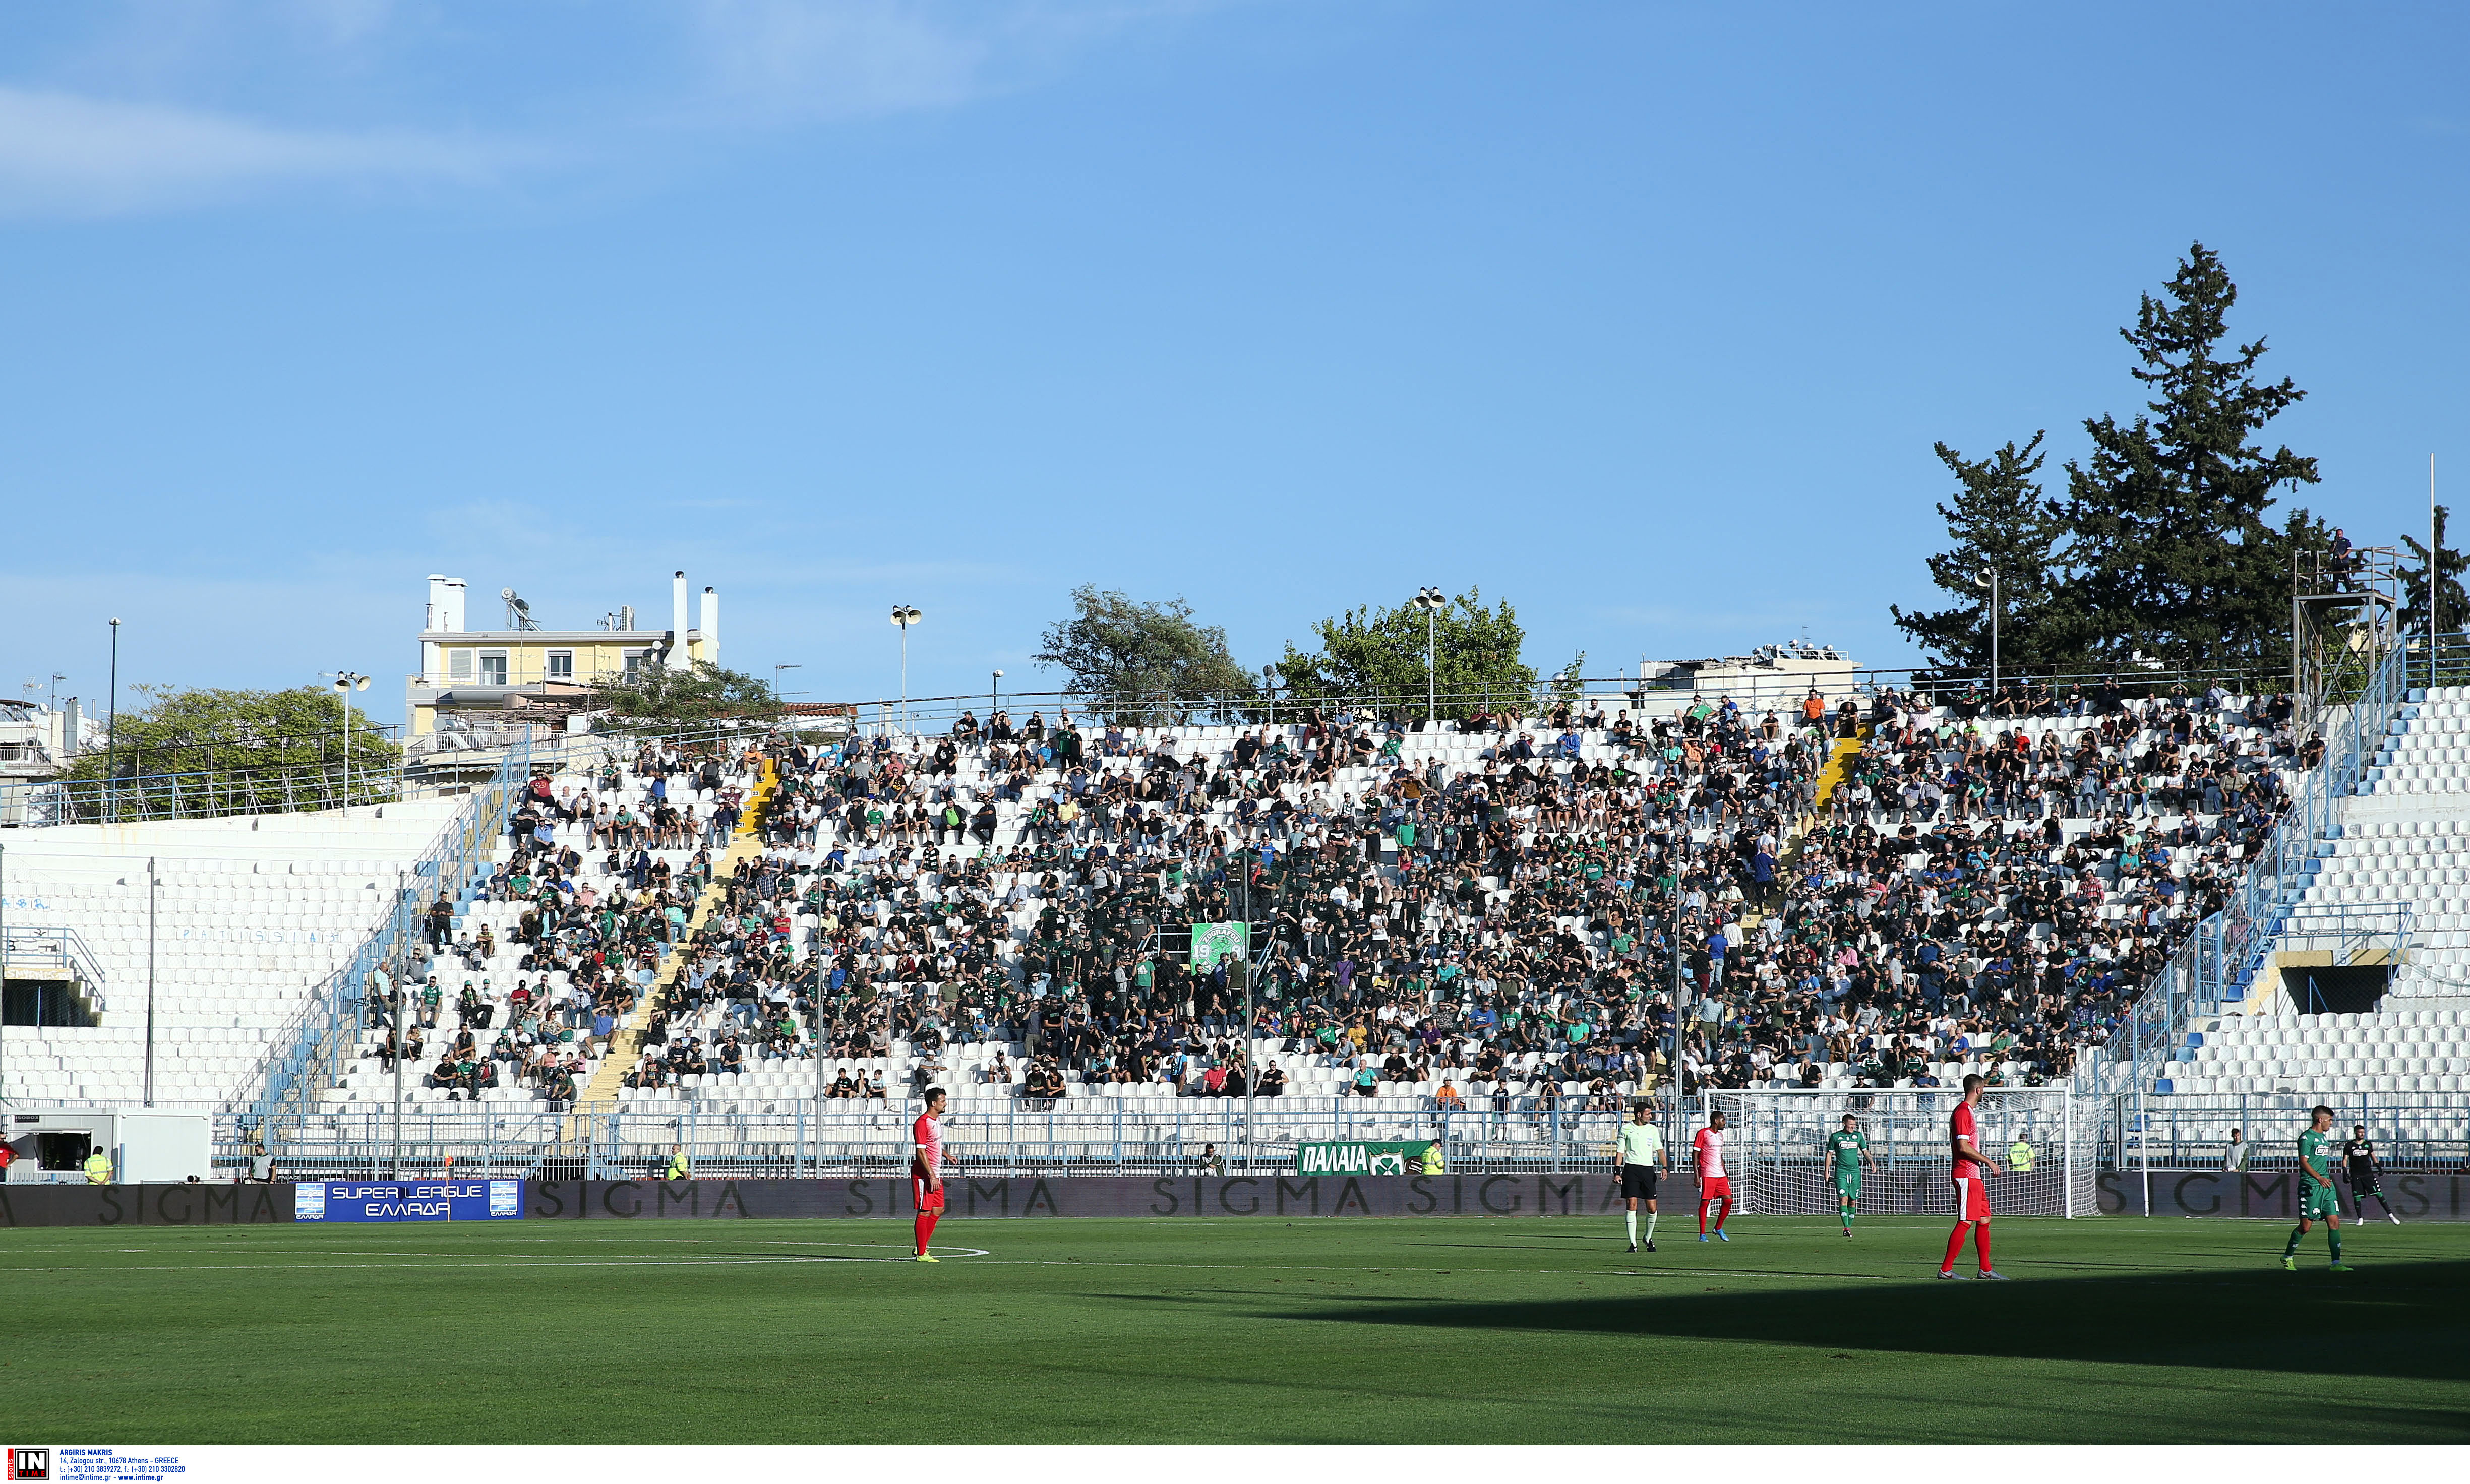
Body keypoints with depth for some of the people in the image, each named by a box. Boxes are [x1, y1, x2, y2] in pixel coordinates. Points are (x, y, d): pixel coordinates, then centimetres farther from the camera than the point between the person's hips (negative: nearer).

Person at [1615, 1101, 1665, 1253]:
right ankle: (1633, 1243, -6)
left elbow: (1660, 1150, 10)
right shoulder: (1626, 1129, 3)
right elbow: (1620, 1151, 6)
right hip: (1631, 1169, -2)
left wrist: (1664, 1167, -5)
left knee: (1652, 1208, -1)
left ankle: (1649, 1238, 23)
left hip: (1648, 1169, 2)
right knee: (1632, 1206, -10)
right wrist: (1617, 1171, -2)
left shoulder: (1652, 1129, 10)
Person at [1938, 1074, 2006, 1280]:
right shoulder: (1962, 1113, -13)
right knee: (1966, 1222, -12)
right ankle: (1946, 1269, -11)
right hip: (1966, 1175, -11)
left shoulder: (1967, 1112, 19)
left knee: (1984, 1220, 12)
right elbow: (1963, 1146, -20)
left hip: (1974, 1176, 11)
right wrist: (1988, 1162, -15)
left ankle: (1986, 1269, 17)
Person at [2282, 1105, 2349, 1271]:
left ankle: (2336, 1263, -4)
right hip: (2310, 1187, -8)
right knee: (2305, 1226, -3)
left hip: (2326, 1184, 8)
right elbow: (2303, 1162, -18)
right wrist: (2319, 1177, -29)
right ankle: (2287, 1257, 17)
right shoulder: (2306, 1137, -10)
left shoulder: (2322, 1136, 18)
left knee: (2334, 1222, -2)